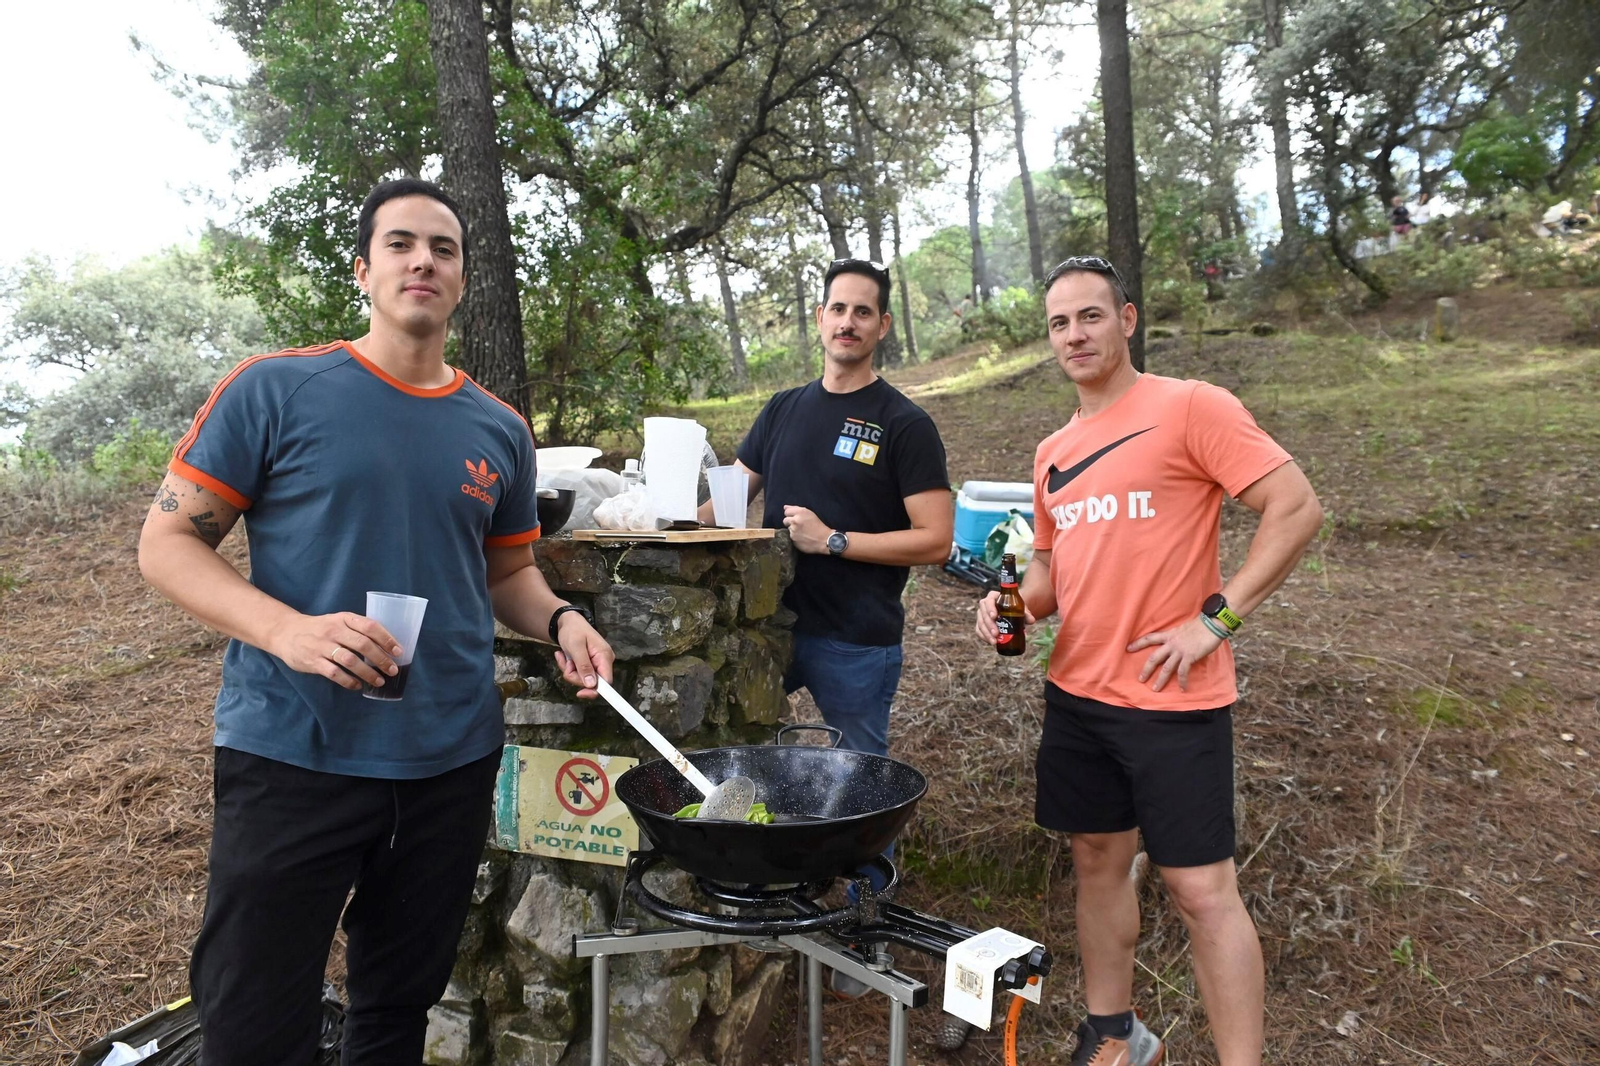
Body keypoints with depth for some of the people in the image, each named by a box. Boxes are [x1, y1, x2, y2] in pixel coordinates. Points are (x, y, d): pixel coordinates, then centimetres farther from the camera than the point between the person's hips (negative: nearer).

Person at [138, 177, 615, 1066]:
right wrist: (286, 629, -22)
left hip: (453, 763, 4)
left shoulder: (500, 431, 7)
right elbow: (167, 541, -5)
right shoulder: (275, 391, -5)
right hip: (292, 759, -3)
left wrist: (559, 622, -5)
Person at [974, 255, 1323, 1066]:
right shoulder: (1053, 453, 11)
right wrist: (1017, 604, -1)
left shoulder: (1190, 407, -9)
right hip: (1076, 694, 7)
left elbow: (1296, 507, -13)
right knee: (1098, 863, 17)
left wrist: (1215, 617, -17)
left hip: (1173, 699, -6)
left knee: (1200, 889, 0)